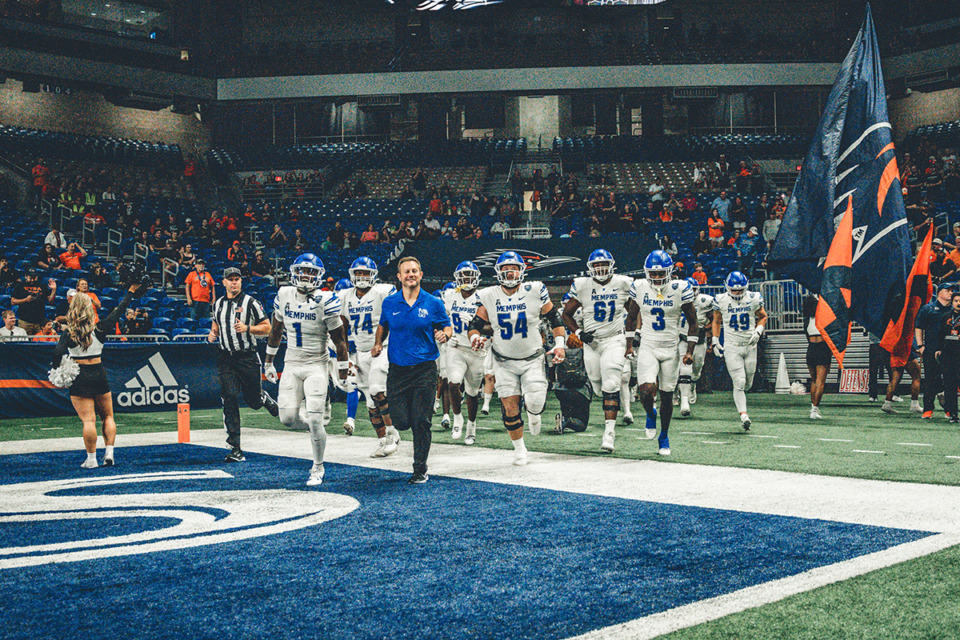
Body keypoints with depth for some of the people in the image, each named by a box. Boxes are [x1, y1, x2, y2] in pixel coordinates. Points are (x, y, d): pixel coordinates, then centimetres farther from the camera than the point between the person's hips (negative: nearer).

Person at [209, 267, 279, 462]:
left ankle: (267, 400, 46)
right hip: (225, 358, 3)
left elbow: (267, 327, -2)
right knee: (229, 399, -9)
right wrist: (213, 334, 6)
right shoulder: (218, 305, 11)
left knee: (253, 399, 5)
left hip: (247, 357, -3)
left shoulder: (250, 303, -2)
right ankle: (235, 449, -9)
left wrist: (247, 328, -17)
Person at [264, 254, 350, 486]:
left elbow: (339, 340, -6)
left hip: (316, 365, -4)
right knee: (288, 418, -4)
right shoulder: (284, 296, 1)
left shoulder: (325, 301, -12)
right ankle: (314, 428, 30)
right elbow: (276, 331, 16)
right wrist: (269, 363, 20)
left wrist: (343, 374, -4)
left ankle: (318, 469, 11)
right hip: (292, 365, 4)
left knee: (314, 420, -9)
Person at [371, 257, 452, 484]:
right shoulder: (389, 303, 5)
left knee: (421, 422, -3)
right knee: (401, 422, -2)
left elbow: (447, 326, 9)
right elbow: (383, 326, 21)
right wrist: (378, 344, 4)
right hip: (397, 369, 2)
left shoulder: (432, 304, 0)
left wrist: (444, 335, -14)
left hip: (425, 369, -2)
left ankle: (420, 470, 11)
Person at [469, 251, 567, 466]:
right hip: (504, 362, 1)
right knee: (510, 408, -1)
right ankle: (519, 448, 21)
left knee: (535, 402, -15)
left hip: (532, 359, -1)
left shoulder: (535, 291, -9)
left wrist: (560, 344, -7)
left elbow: (554, 318, 0)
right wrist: (475, 337, -22)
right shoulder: (488, 296, -5)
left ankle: (533, 414, 25)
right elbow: (476, 325, 0)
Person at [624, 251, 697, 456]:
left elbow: (693, 322, 1)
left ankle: (664, 437, 26)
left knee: (667, 396, 6)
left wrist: (689, 351, -5)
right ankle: (650, 415, 16)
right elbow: (631, 316, 14)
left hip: (671, 349, 0)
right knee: (646, 391, -19)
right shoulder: (639, 288, -3)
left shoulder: (679, 289, -7)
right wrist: (629, 344, 13)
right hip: (647, 348, 0)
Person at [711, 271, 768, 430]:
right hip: (731, 346, -2)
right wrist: (715, 341, 4)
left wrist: (758, 331, -4)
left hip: (750, 345, 2)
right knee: (739, 382, -12)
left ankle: (739, 398, 42)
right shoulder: (721, 301, -4)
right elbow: (716, 322, 11)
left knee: (748, 384, 9)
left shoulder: (753, 299, -2)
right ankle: (743, 416, -13)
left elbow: (763, 317, 14)